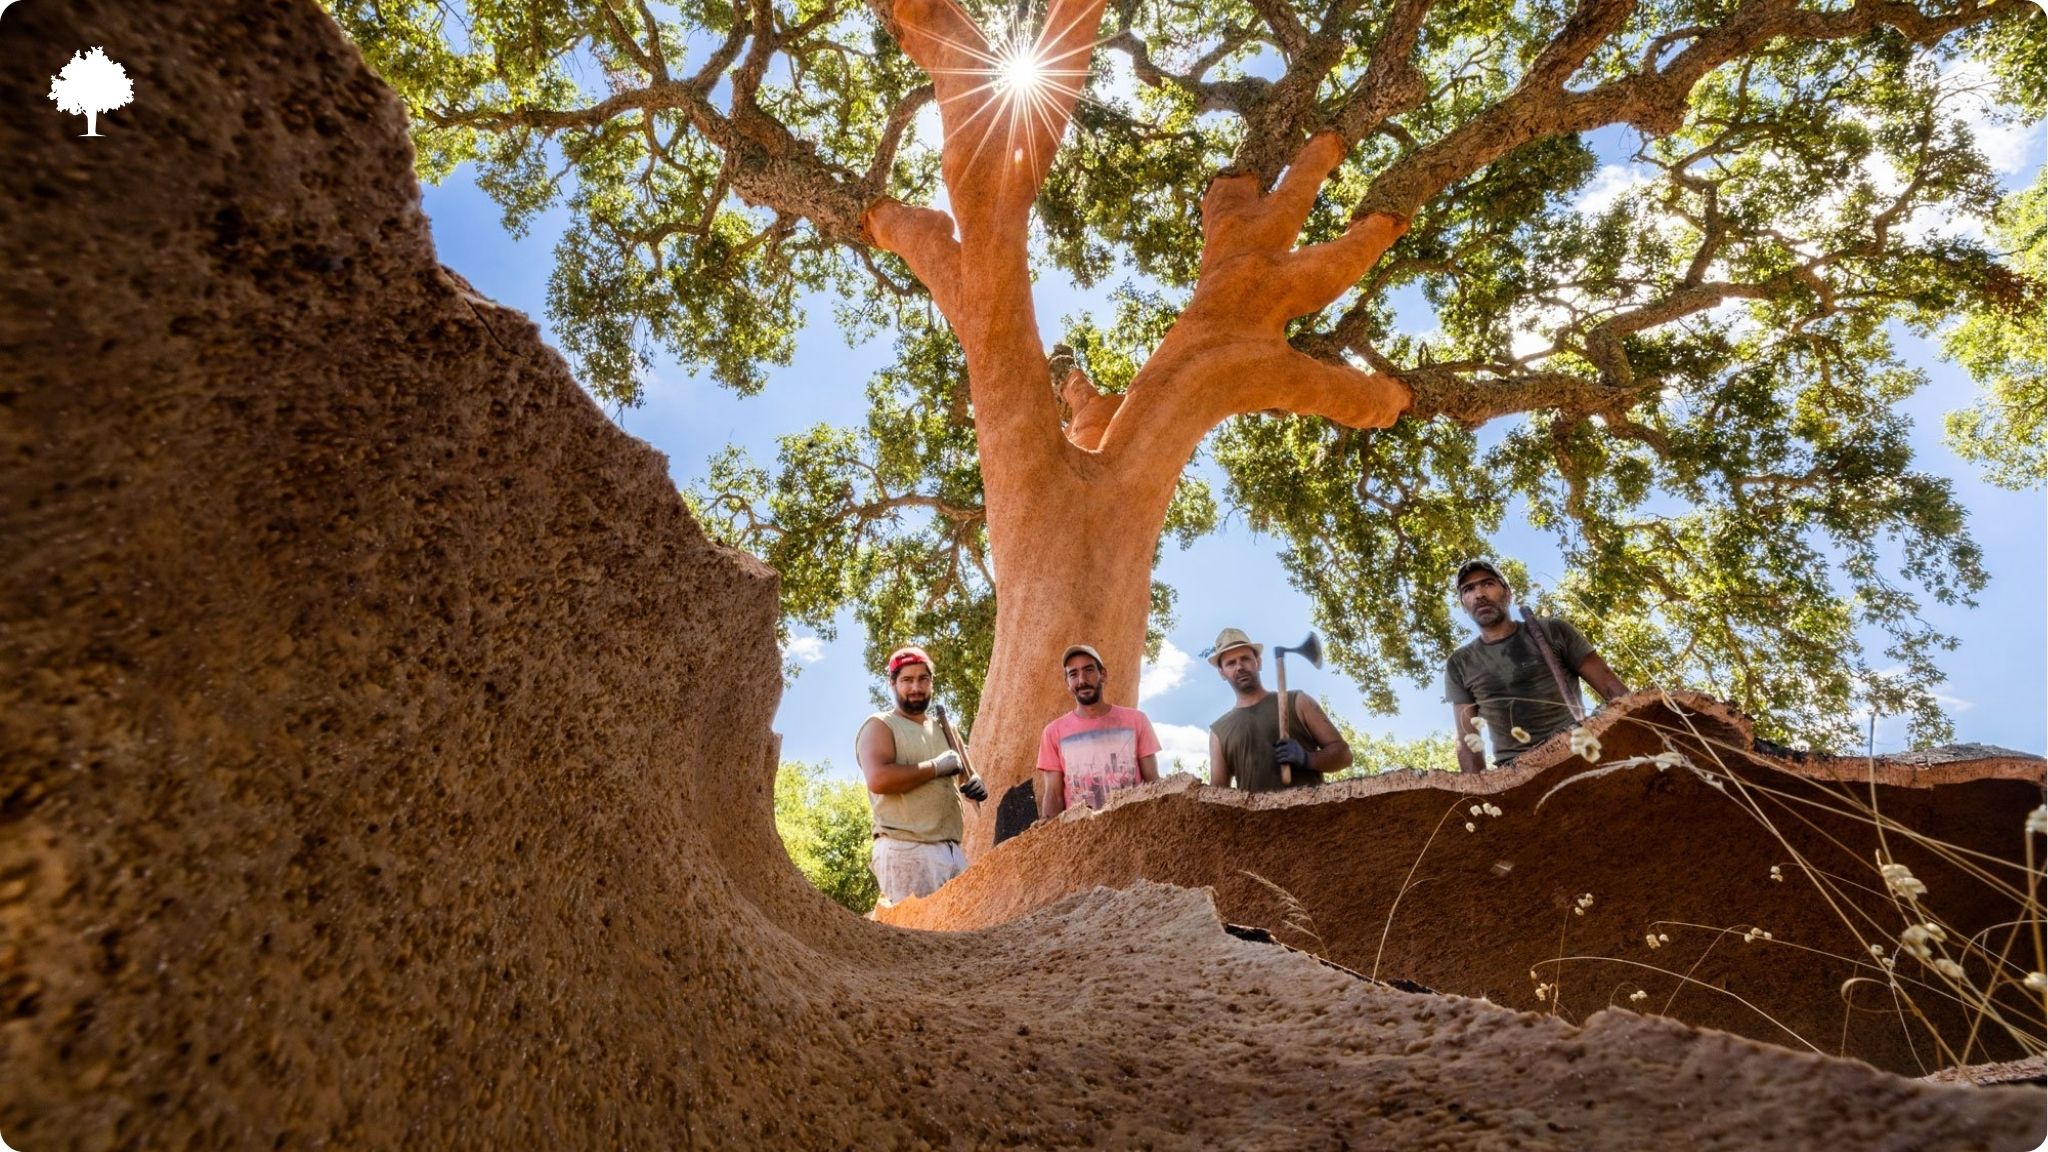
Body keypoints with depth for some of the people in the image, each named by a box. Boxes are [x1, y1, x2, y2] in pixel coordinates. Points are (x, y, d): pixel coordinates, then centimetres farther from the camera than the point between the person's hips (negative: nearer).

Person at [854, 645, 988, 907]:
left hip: (952, 850, 7)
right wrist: (937, 767, -10)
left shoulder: (941, 730, 22)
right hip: (906, 850, -7)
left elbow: (961, 775, 29)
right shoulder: (880, 726, 0)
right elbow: (879, 780, -18)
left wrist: (975, 784, 4)